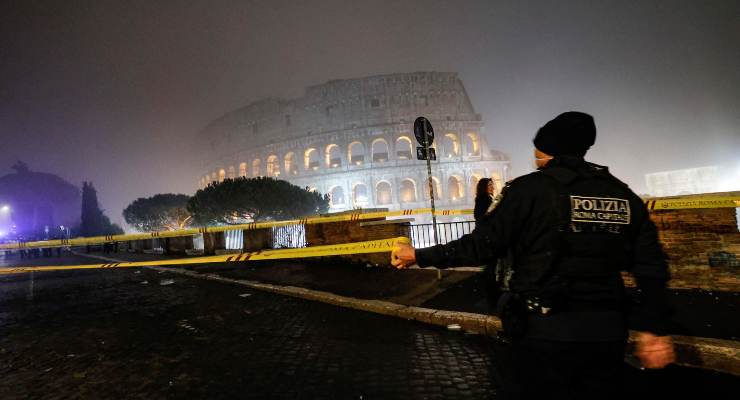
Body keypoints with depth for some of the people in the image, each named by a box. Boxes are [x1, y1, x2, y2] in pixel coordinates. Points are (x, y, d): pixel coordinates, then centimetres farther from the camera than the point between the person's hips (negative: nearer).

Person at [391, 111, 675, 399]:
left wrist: (420, 256, -2)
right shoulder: (624, 195, 6)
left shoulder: (529, 188, -9)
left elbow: (482, 246, -12)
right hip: (607, 332, 5)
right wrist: (654, 328, 15)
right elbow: (651, 269, 5)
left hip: (545, 330, -4)